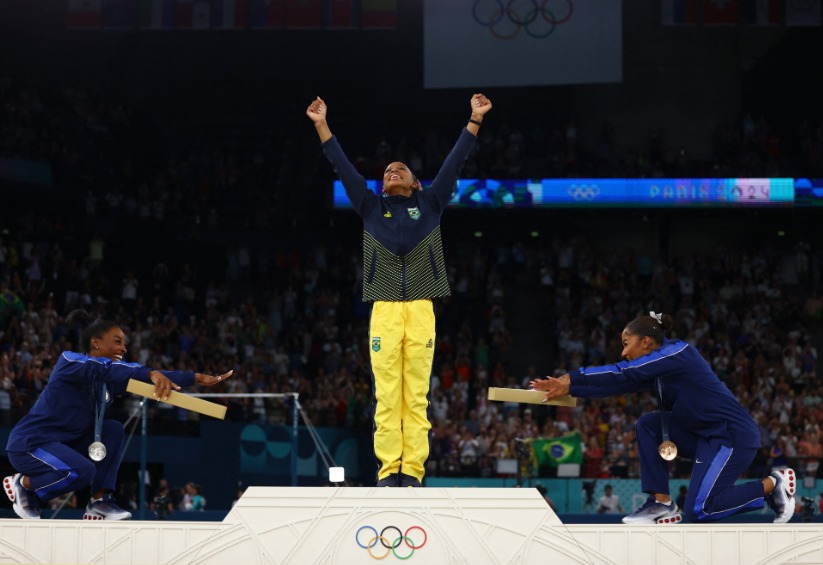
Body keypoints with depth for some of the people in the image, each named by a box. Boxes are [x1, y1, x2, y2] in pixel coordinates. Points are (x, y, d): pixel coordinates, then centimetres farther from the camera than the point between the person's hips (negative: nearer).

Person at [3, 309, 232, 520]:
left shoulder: (108, 376, 6)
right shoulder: (69, 361, -16)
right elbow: (106, 369, -37)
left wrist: (198, 378, -8)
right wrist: (151, 374, -50)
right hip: (29, 444, -9)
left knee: (113, 429, -1)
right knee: (82, 471, -31)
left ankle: (100, 502, -2)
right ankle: (23, 484, -4)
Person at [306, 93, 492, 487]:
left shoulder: (430, 204, 17)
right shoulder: (371, 208, 18)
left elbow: (455, 161, 14)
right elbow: (343, 168, 15)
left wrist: (475, 121, 10)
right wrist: (322, 126, 11)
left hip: (421, 309, 0)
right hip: (384, 310, 0)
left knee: (416, 395, -2)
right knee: (387, 395, -5)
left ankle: (413, 470, -3)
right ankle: (388, 468, -3)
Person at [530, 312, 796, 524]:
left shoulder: (677, 352, -15)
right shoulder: (656, 370, 11)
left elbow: (622, 375, -20)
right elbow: (618, 385, 7)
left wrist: (571, 377, -19)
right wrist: (568, 389, 0)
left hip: (733, 435, -9)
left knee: (698, 511, -13)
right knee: (648, 424, 2)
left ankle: (773, 485, 2)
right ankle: (662, 504, 2)